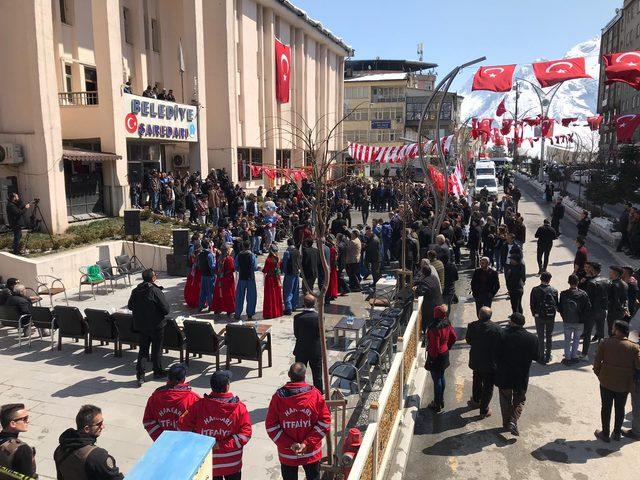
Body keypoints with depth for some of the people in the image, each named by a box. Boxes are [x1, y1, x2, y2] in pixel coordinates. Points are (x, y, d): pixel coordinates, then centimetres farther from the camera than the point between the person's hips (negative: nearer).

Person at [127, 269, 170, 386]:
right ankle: (158, 371, 26)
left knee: (143, 349, 13)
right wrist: (161, 313, 3)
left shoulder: (135, 291, -4)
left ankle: (140, 374, 7)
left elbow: (130, 306, 10)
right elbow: (166, 309, -19)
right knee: (157, 349, 11)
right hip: (156, 325, -4)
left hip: (141, 325, 5)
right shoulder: (155, 291, -20)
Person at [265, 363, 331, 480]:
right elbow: (325, 422, -13)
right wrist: (308, 443, -12)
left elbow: (271, 426, -12)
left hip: (287, 454, 0)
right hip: (312, 453, 0)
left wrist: (289, 444, -11)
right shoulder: (315, 395, -16)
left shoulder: (278, 397, -15)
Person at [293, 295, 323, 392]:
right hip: (316, 350, 0)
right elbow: (320, 334, -9)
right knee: (317, 373, 15)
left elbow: (296, 334, -6)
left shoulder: (297, 317, -15)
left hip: (301, 350, 1)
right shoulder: (319, 317, -17)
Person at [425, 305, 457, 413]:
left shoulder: (435, 329, -29)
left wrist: (430, 360, -14)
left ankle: (437, 405, 18)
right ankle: (441, 400, 37)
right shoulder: (447, 325, -4)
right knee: (441, 378, 22)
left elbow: (434, 347, -25)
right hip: (445, 354, 8)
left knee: (437, 380, 5)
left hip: (436, 356, -8)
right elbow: (454, 338, 9)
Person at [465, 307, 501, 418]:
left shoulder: (472, 326, -14)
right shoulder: (496, 328, -21)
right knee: (488, 386, 12)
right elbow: (499, 346, -15)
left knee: (477, 381, 27)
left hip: (476, 361, 3)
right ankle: (484, 410, 18)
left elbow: (468, 341, 0)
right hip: (490, 363, -3)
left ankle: (476, 400, 47)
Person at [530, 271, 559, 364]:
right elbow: (557, 304, 0)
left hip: (539, 316, -1)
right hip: (551, 316, 1)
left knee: (540, 337, 7)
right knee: (549, 336, 14)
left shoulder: (535, 290, -11)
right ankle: (548, 357, 22)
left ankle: (541, 357, 9)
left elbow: (532, 304, -6)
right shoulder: (554, 291, -7)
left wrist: (534, 314, 8)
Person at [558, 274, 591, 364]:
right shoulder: (582, 294, -14)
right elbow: (588, 307, -8)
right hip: (579, 321, -1)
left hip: (567, 321, 1)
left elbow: (559, 308, -6)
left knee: (567, 339, 15)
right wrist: (582, 315, 9)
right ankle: (573, 356, 21)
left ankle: (567, 357, 16)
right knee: (576, 339, 16)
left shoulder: (563, 294, -12)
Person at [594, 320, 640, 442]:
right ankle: (617, 433, 32)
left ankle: (605, 434, 22)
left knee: (606, 407, 11)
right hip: (624, 385, 1)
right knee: (620, 408, 18)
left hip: (606, 382, -1)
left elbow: (597, 362, -8)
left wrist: (599, 374, 8)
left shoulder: (605, 343, -11)